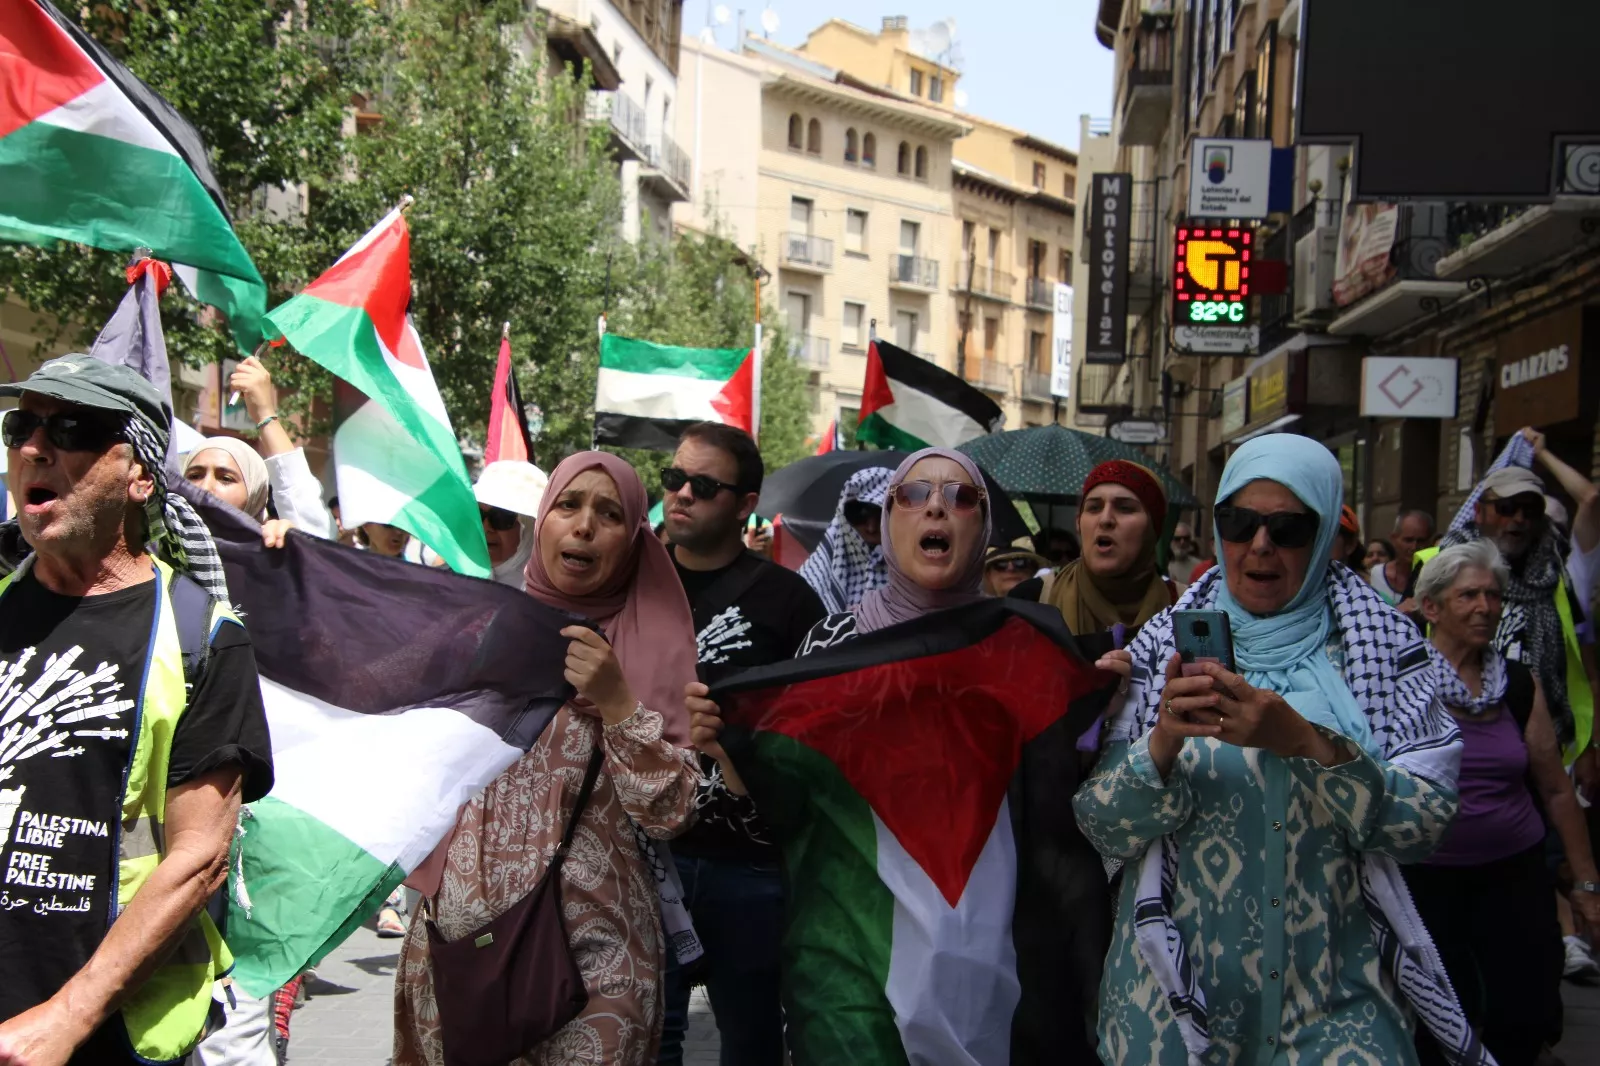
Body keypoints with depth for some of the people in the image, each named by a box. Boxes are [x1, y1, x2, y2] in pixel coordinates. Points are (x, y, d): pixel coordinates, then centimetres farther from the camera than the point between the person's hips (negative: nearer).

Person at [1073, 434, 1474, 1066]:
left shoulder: (1380, 647, -1)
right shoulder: (1165, 648, -1)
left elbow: (1425, 823, -10)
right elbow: (1102, 827, -5)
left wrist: (1306, 743, -25)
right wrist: (1163, 741, -23)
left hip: (1337, 997, 0)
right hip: (1176, 988, 1)